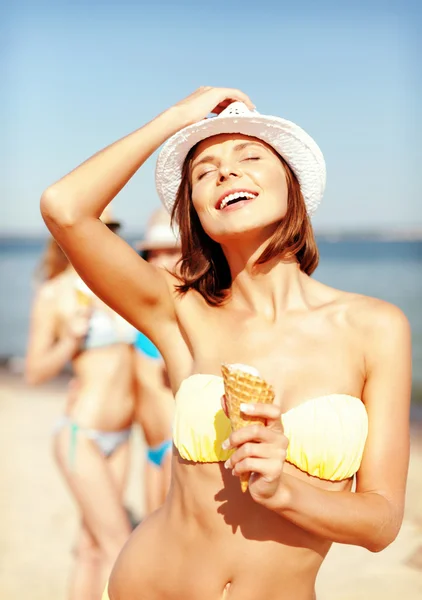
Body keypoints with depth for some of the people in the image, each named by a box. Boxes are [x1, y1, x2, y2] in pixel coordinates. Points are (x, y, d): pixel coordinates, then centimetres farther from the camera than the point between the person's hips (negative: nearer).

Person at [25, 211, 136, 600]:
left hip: (119, 437, 6)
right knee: (119, 548, -5)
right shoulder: (54, 293, -8)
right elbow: (35, 373, -6)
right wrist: (70, 341, -21)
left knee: (92, 548, 11)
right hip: (82, 435, -6)